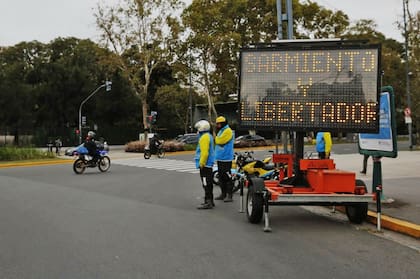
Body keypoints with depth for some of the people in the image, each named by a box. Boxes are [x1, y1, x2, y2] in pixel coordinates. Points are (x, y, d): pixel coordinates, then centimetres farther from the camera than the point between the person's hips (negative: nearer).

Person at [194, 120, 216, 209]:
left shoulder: (204, 137, -15)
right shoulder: (209, 136, 17)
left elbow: (204, 152, -23)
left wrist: (201, 163, -20)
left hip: (205, 165, -11)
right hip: (209, 164, 11)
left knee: (206, 184, -9)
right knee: (208, 184, 16)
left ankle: (208, 202, -9)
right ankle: (210, 201, 22)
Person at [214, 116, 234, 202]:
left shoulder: (228, 131, -11)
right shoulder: (220, 131, 19)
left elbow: (220, 141, -18)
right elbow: (217, 141, 19)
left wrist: (215, 137, -3)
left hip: (226, 158, -10)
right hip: (220, 158, 10)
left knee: (227, 177, -9)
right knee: (221, 177, 13)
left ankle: (229, 195, -7)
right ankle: (223, 194, 21)